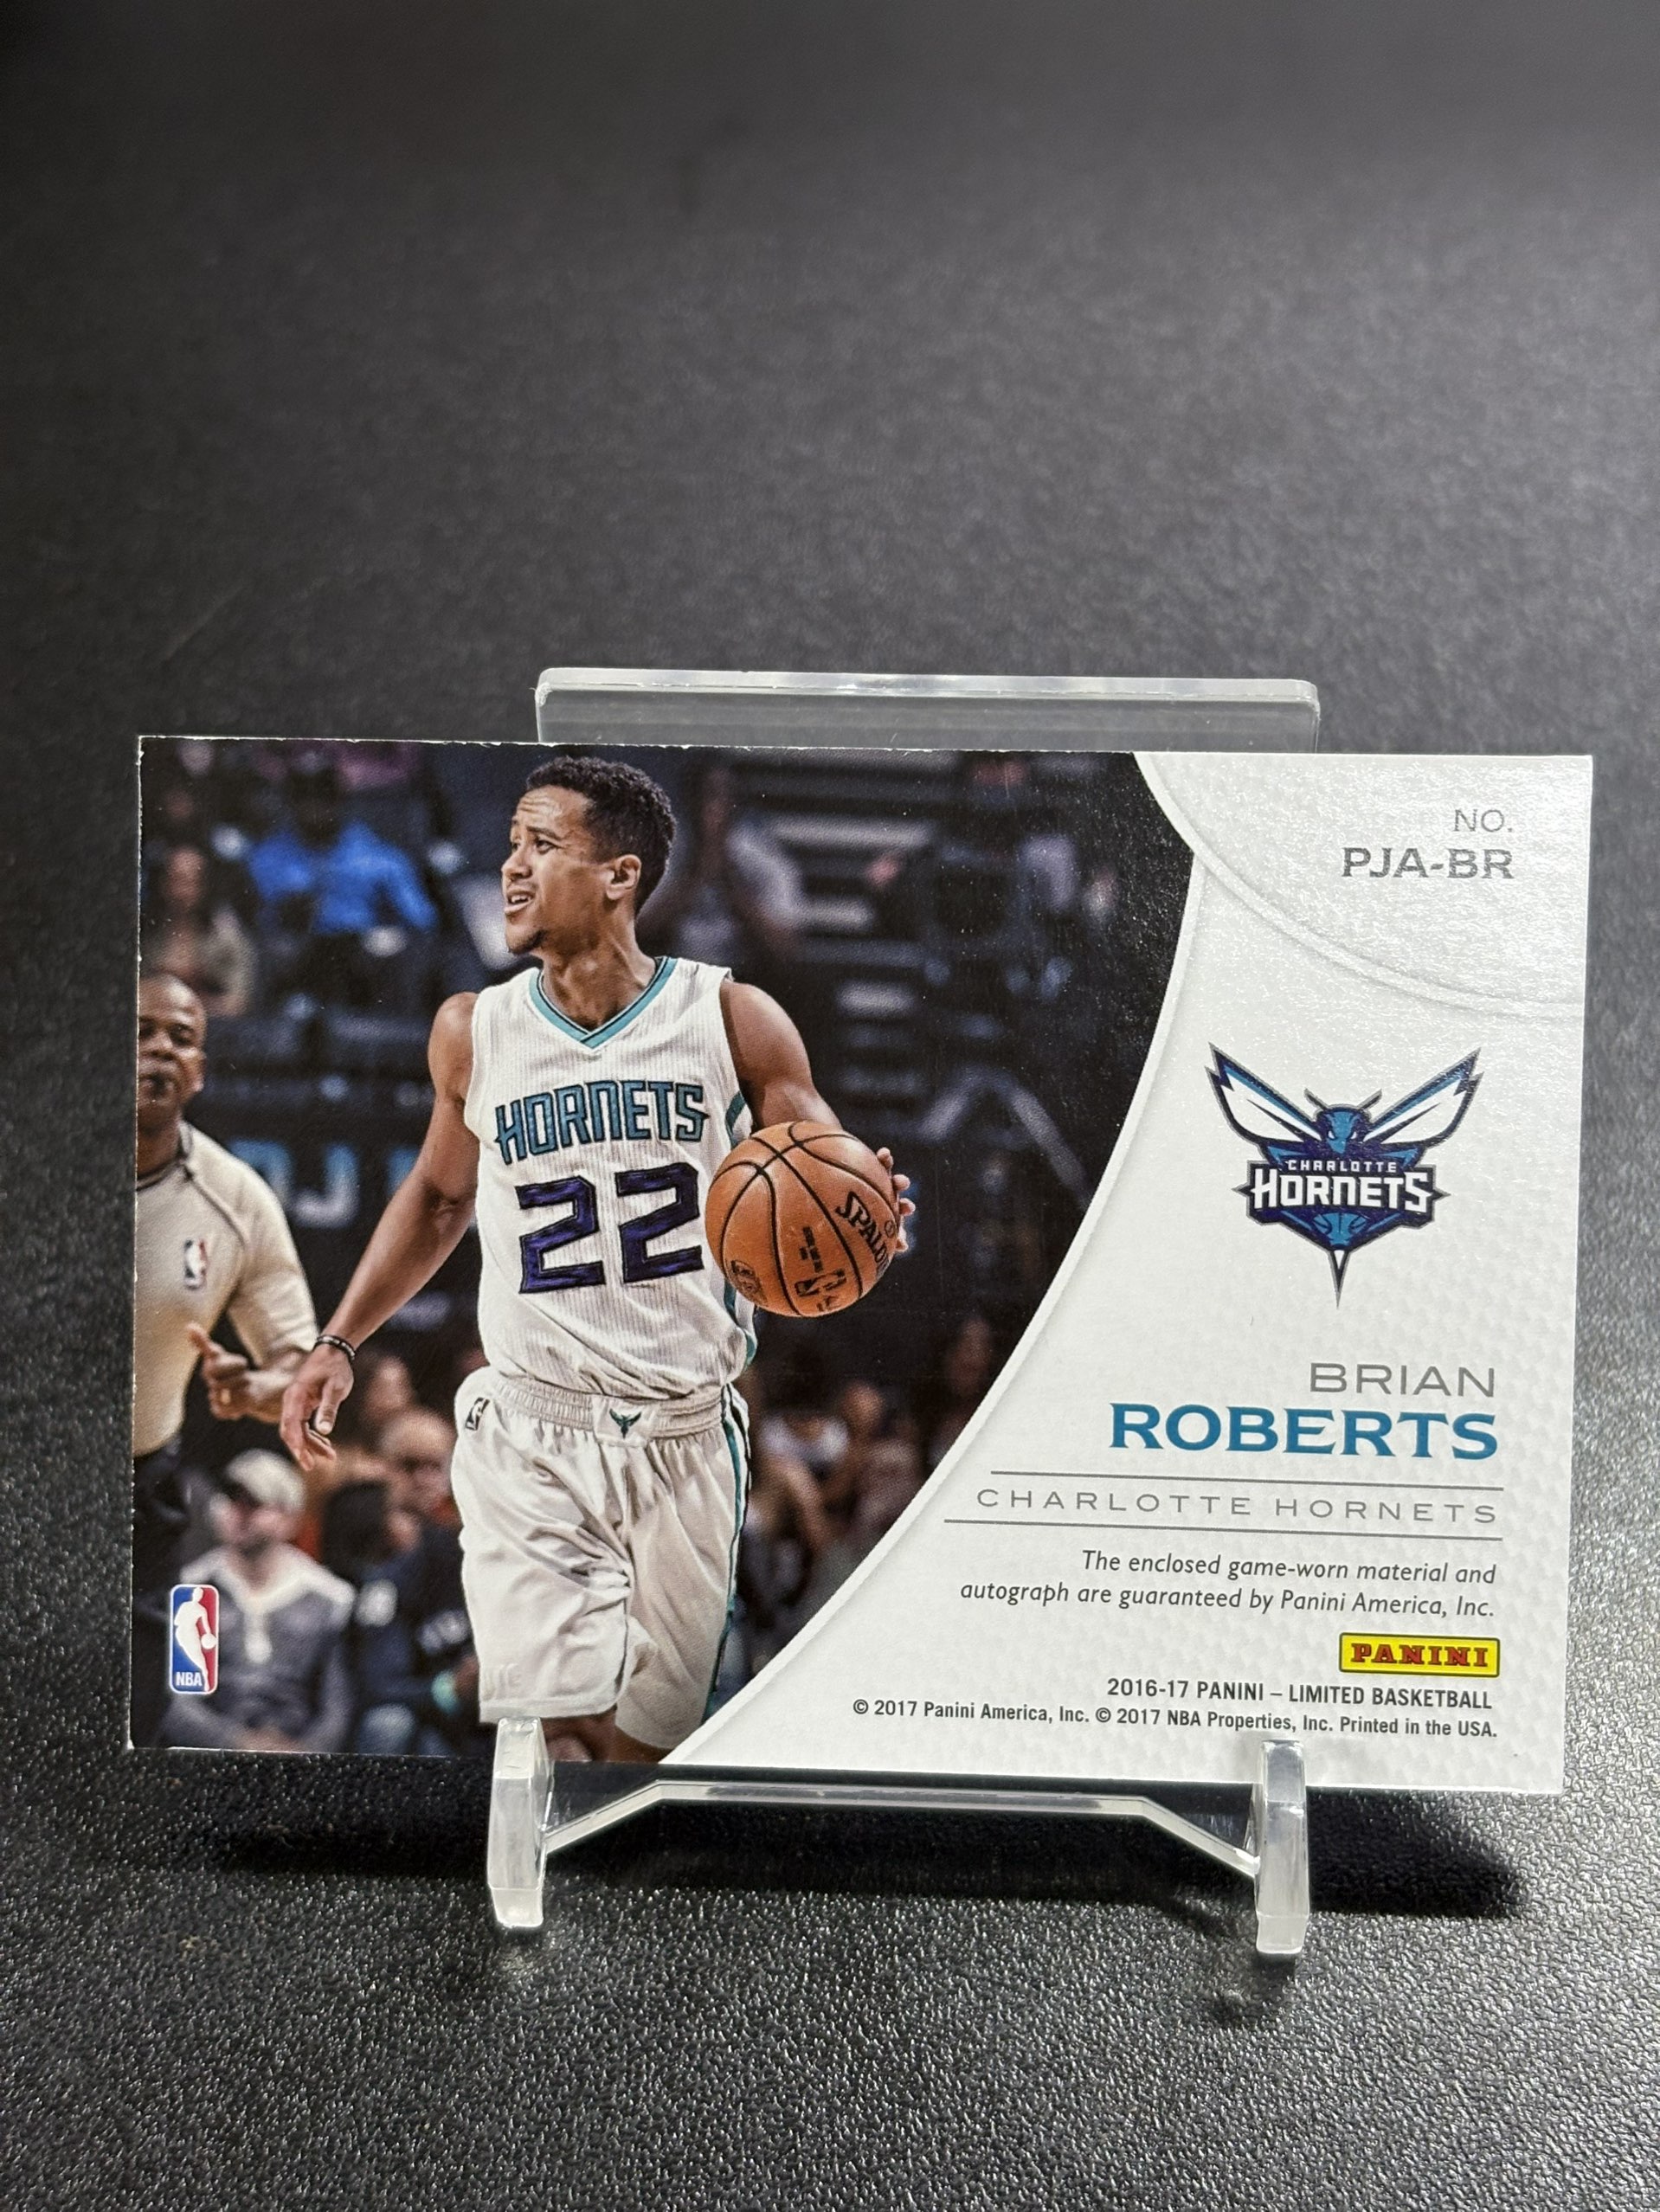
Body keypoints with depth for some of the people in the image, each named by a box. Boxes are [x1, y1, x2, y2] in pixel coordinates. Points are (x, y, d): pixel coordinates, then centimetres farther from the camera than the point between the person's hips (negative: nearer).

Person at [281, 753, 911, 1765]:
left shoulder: (732, 1018, -4)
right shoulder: (474, 1031, 3)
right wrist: (340, 1343, 12)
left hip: (689, 1437, 0)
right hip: (531, 1442, 1)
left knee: (646, 1739, 11)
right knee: (552, 1728, -14)